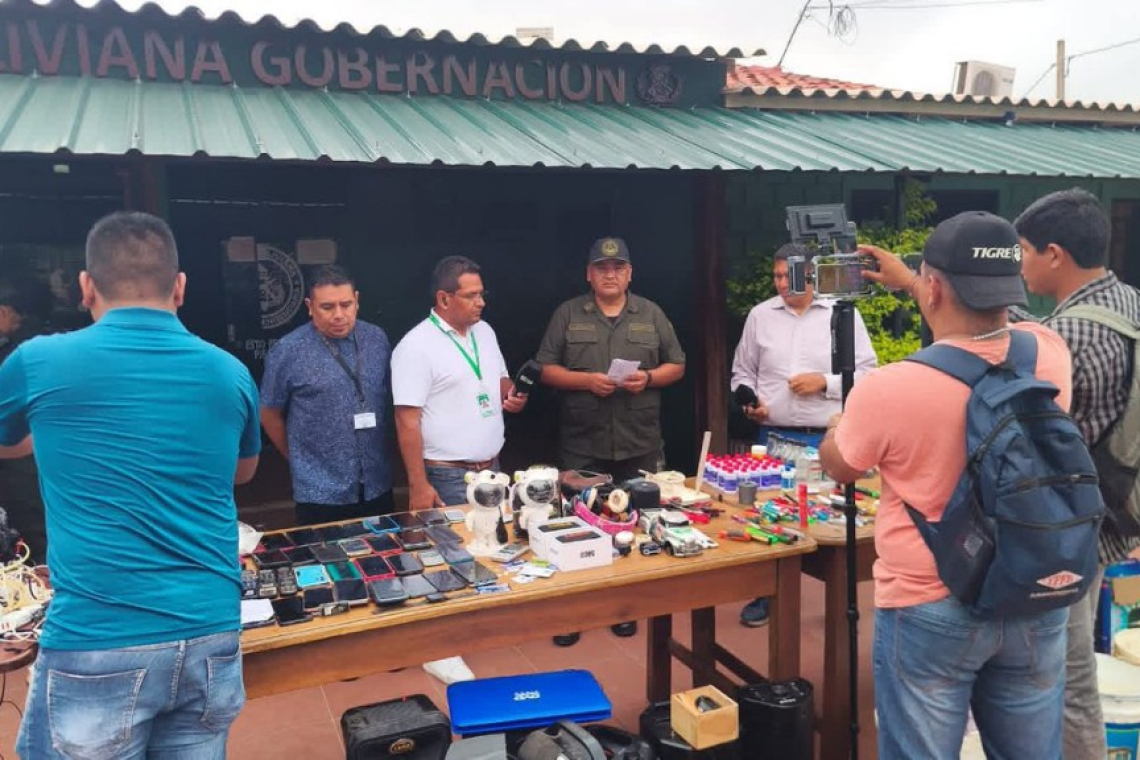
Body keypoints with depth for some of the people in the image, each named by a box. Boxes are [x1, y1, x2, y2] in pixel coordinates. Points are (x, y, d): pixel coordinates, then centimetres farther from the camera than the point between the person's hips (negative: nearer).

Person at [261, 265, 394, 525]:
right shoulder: (287, 351, -10)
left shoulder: (377, 338, 1)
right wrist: (302, 463, 8)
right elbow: (270, 415, 1)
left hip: (378, 487, 4)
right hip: (321, 494, -3)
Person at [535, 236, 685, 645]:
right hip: (582, 446, -1)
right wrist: (586, 380, -14)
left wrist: (649, 378, -10)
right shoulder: (568, 314, 4)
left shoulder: (652, 314, 8)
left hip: (639, 445, 1)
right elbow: (547, 370, 1)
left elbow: (677, 366, 10)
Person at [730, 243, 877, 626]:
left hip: (828, 438, -2)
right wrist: (749, 402, -6)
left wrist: (825, 382, -13)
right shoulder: (759, 315, 6)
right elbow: (742, 372, 12)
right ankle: (765, 595, 25)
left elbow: (866, 372, 0)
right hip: (773, 436, 2)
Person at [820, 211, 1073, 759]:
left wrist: (845, 416, 20)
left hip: (929, 610, -4)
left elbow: (838, 468, -1)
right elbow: (985, 321, 17)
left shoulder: (887, 388, -23)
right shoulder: (1050, 354, -8)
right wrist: (909, 283, 29)